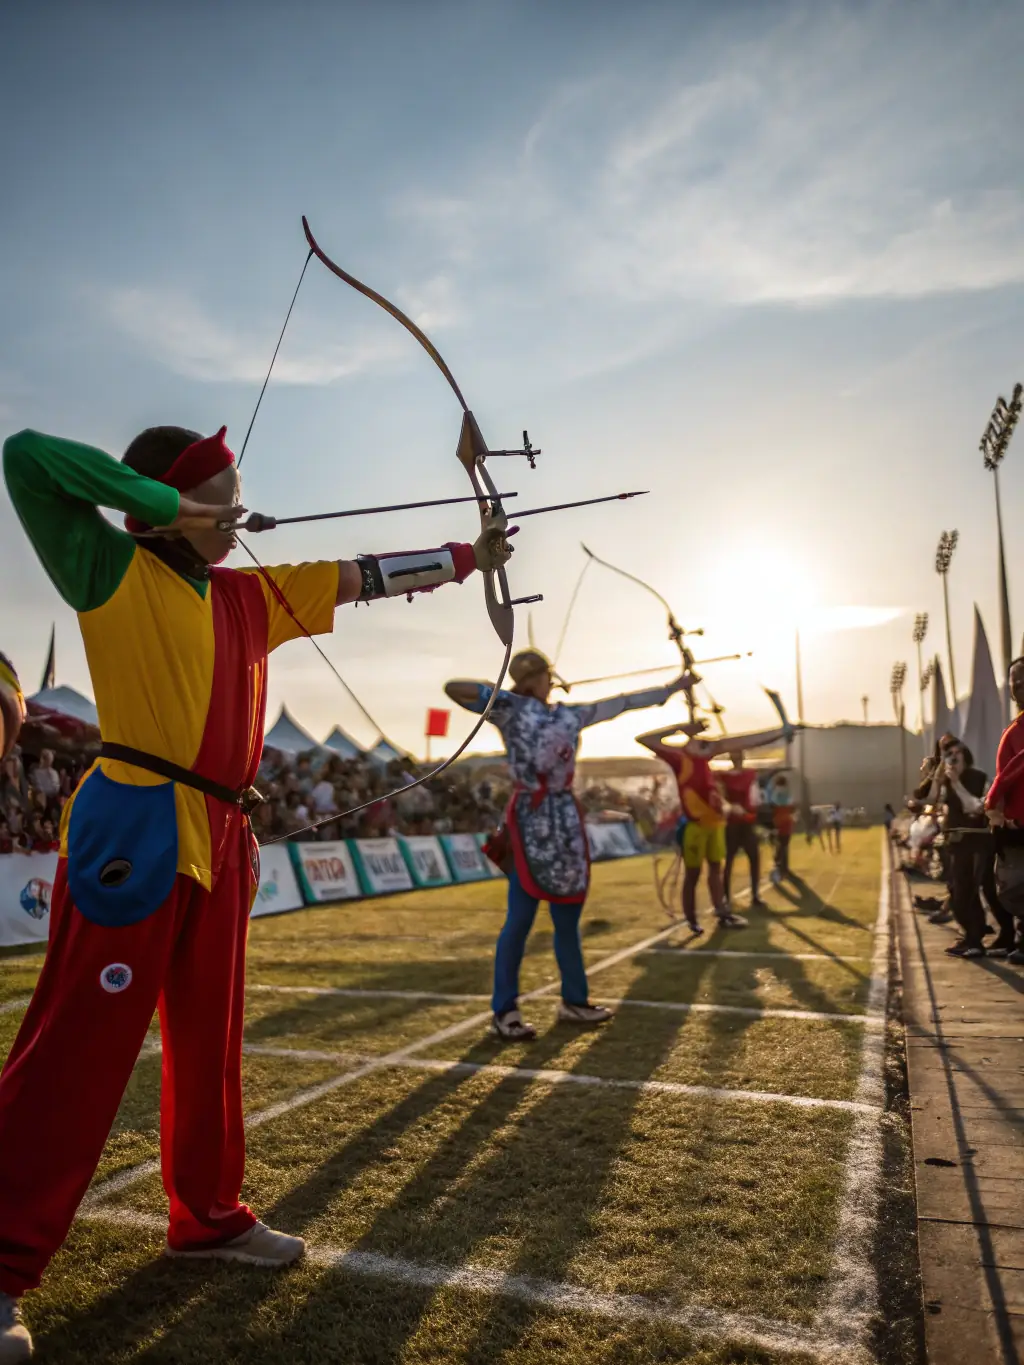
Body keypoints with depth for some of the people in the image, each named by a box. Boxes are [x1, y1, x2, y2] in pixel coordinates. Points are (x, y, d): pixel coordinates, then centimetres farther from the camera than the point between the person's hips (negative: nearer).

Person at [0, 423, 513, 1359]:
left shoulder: (249, 596, 17)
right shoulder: (113, 572, -1)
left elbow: (362, 576, 20)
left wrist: (467, 558, 22)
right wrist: (162, 502, -7)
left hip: (220, 841, 7)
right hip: (135, 832, -7)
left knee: (210, 1038, 15)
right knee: (78, 1049, -3)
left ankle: (209, 1216, 31)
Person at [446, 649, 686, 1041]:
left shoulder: (569, 714, 15)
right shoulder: (510, 707, -2)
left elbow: (621, 702, 23)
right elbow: (452, 688, -9)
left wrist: (669, 689, 26)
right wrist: (501, 692, -14)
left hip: (566, 819, 6)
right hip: (530, 820, -6)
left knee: (567, 918, 12)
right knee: (520, 918, -6)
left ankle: (574, 1000, 25)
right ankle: (504, 1012, 4)